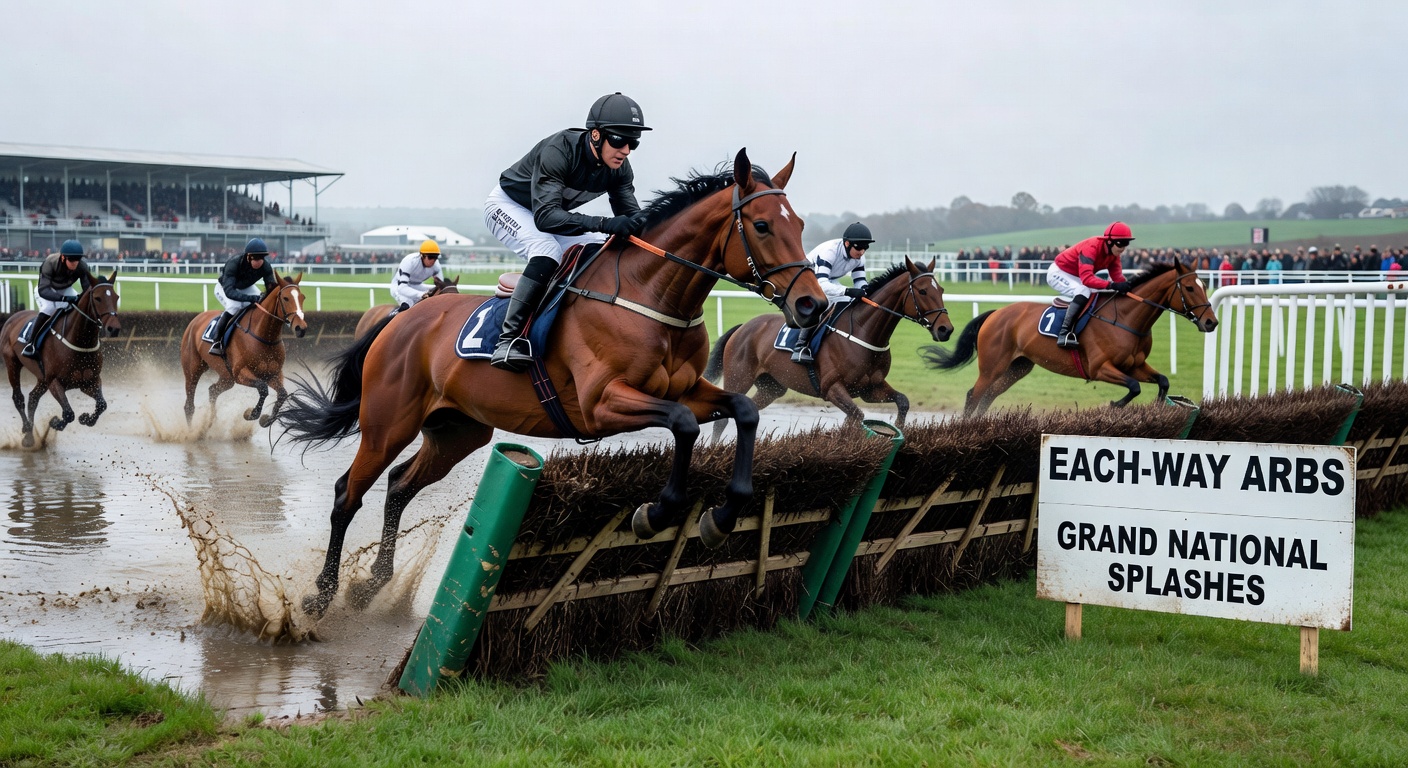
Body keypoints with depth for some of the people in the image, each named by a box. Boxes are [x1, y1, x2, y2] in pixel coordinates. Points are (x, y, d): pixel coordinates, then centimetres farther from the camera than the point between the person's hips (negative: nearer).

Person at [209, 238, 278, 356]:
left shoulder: (266, 267, -27)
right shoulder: (234, 263, -41)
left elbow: (271, 288, -23)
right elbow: (229, 291, -49)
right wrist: (250, 298, -62)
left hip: (245, 289, 5)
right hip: (224, 288, -5)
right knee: (234, 306, -34)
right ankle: (217, 341, -23)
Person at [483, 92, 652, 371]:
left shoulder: (619, 168, -17)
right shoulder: (558, 151, -37)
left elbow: (631, 216, -13)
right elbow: (545, 216, -46)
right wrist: (606, 224, -57)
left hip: (552, 212, 7)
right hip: (508, 206, -7)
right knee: (547, 249, -33)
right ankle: (510, 338, -35)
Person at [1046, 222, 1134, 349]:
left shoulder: (1113, 252, -7)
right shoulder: (1091, 247, -33)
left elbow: (1117, 276, -11)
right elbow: (1086, 279, -44)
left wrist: (1126, 286, -33)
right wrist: (1112, 285, -54)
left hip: (1077, 277, 9)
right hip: (1059, 273, -9)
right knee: (1083, 291, -35)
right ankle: (1064, 333, -39)